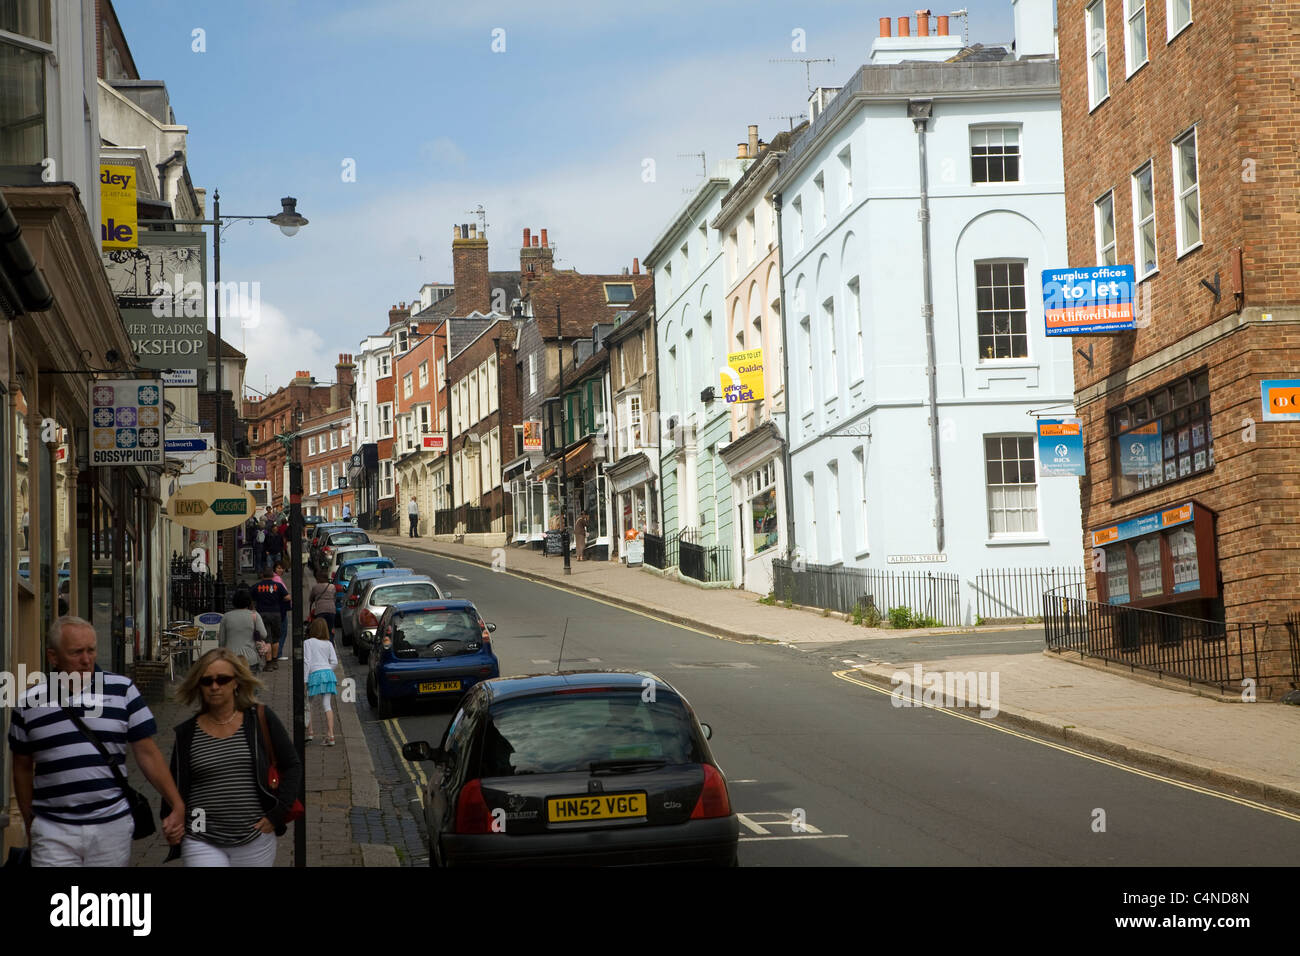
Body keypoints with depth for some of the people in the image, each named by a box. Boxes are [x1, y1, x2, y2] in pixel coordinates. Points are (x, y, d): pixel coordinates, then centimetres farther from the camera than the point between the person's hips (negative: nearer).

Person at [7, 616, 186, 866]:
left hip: (112, 827, 0)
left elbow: (147, 753, 4)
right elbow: (23, 767, 14)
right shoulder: (30, 703, 4)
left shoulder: (122, 690, 3)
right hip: (53, 832, 0)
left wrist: (178, 806, -4)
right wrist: (30, 825, 15)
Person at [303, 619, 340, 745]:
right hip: (328, 672, 4)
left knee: (308, 704, 15)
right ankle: (330, 736, -13)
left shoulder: (308, 643, 1)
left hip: (314, 674, -4)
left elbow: (307, 662, -6)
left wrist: (304, 680, -6)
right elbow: (334, 662, 8)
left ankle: (309, 733, 18)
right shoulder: (328, 644, 13)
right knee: (326, 705, -2)